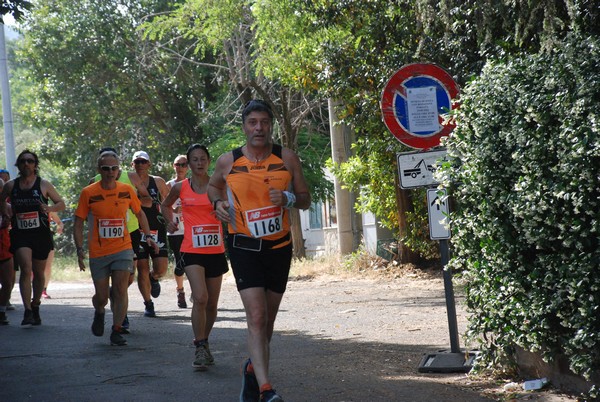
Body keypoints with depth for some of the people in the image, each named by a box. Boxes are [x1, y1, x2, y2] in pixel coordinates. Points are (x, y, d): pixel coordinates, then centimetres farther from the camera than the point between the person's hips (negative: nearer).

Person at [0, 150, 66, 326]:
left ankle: (35, 307, 30)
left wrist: (49, 208, -12)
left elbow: (61, 204, 8)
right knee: (26, 269, -18)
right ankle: (27, 312, -22)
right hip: (20, 234, -1)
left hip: (41, 233, 1)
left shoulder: (44, 185, 1)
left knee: (38, 273, 12)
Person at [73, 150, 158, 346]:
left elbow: (139, 213, 15)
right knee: (101, 296, 4)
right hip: (98, 253, -1)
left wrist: (148, 236, 6)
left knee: (120, 289, -13)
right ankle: (99, 312, 40)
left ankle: (116, 332, -3)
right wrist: (80, 250, -11)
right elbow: (78, 222, -2)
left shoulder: (126, 190, -1)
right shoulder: (88, 193, -7)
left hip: (123, 249, 1)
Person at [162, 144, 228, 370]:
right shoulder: (181, 188, 4)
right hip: (192, 251, -2)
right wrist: (170, 221, 7)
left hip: (216, 251, 2)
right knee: (200, 298, -20)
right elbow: (166, 205, 23)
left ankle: (203, 343, 31)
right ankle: (200, 349, -14)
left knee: (212, 303, 10)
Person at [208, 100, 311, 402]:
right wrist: (218, 203, -3)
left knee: (268, 319, 13)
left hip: (279, 246, 2)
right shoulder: (228, 161, -2)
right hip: (244, 247, -2)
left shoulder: (287, 159, -1)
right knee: (256, 316, -16)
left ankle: (253, 369, 39)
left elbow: (305, 199, 5)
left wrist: (288, 199, -17)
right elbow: (213, 186, 19)